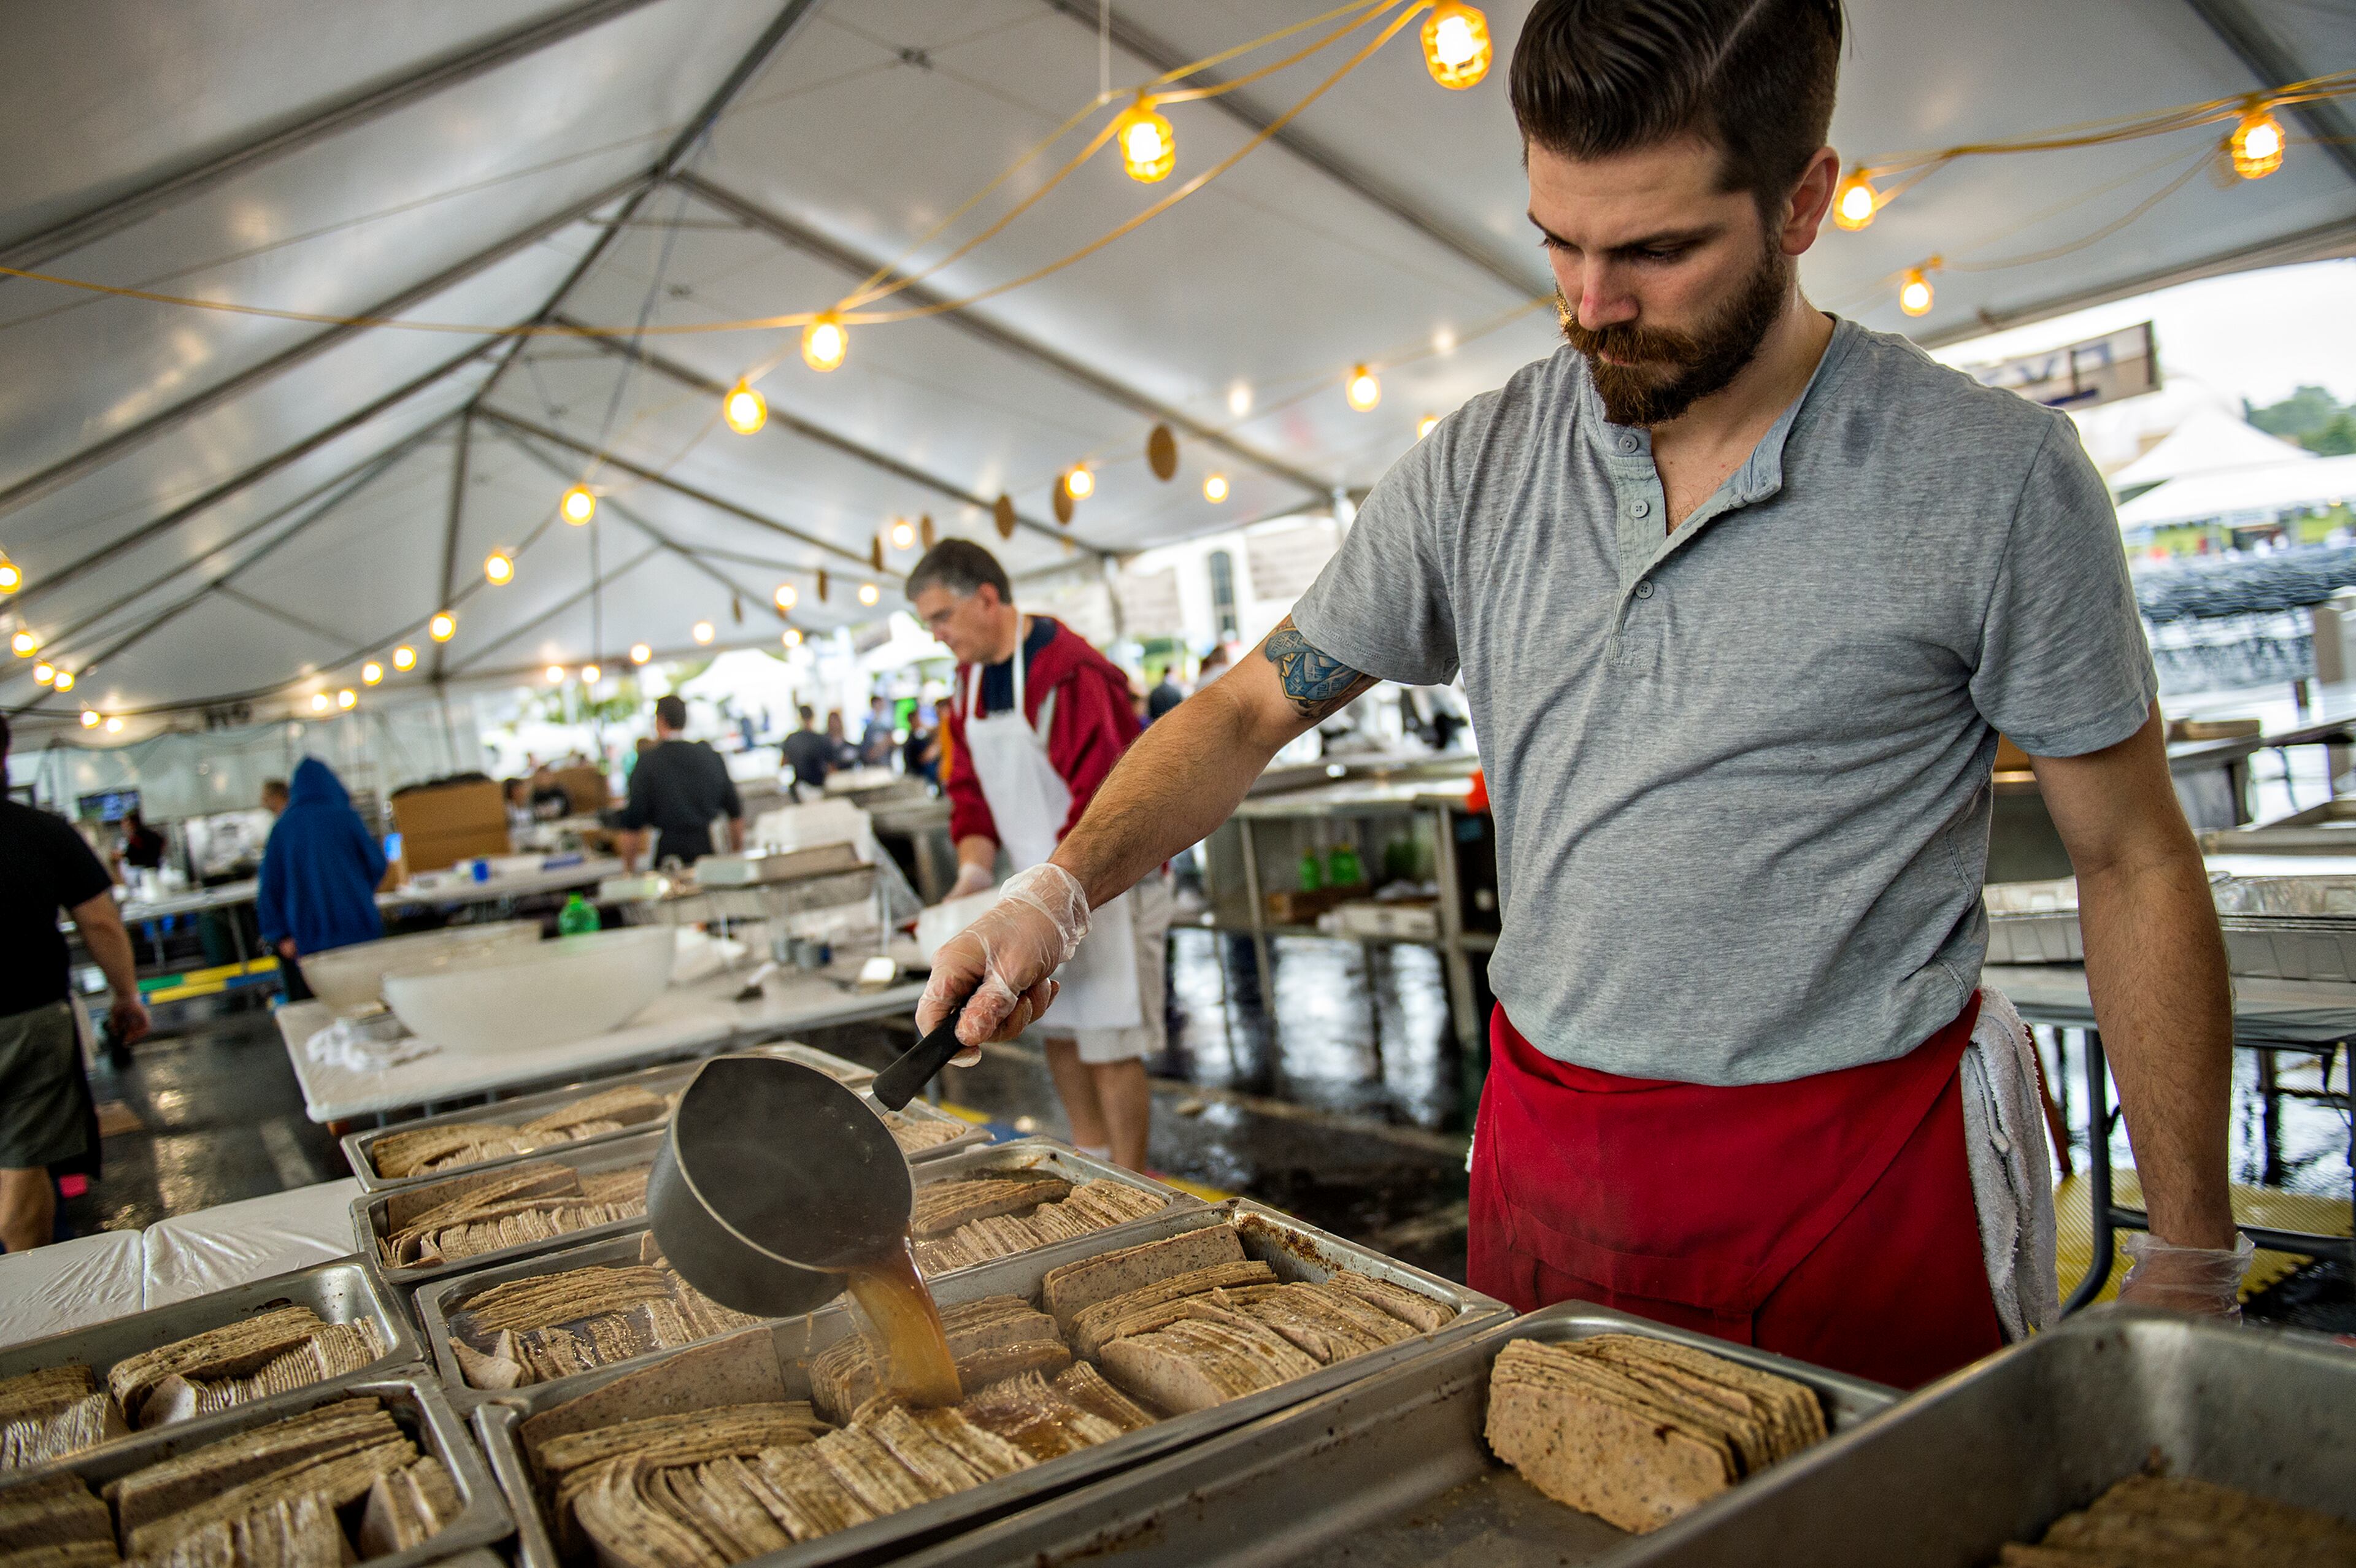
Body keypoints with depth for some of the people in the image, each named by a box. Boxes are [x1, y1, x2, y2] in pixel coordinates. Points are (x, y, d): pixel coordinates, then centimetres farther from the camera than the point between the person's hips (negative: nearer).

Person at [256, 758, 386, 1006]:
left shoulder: (283, 827, 3)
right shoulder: (345, 817, -3)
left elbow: (271, 883, 4)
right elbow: (377, 864, 0)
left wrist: (280, 934, 7)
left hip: (309, 936, 2)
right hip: (356, 927, -1)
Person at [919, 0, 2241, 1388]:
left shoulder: (1993, 478, -10)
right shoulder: (1479, 466, -1)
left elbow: (2136, 864, -3)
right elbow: (1254, 706, 4)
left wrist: (2190, 1262, -3)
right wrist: (1065, 887, -12)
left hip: (1863, 1175, -2)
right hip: (1545, 1156, 3)